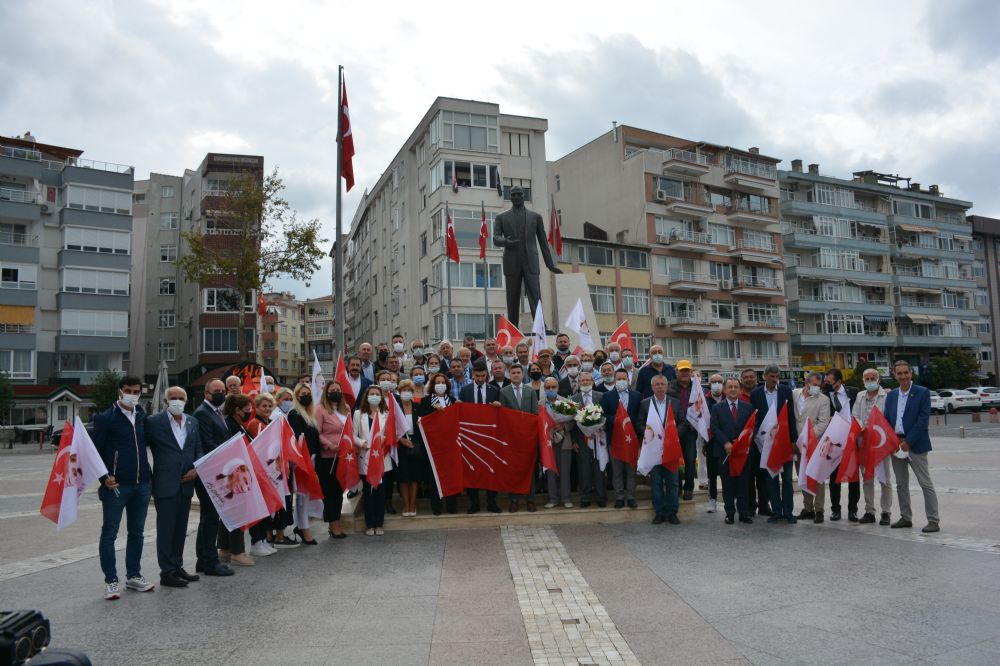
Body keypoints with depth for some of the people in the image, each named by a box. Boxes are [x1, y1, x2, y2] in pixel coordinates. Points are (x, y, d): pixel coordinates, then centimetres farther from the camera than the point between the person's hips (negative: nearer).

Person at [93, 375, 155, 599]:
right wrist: (104, 478, -14)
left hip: (142, 485, 5)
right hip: (116, 486, -5)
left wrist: (149, 474, 9)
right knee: (109, 534, 2)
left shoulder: (143, 417, 10)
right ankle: (111, 581, 10)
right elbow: (96, 451, -4)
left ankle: (133, 576, 24)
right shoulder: (106, 418, -5)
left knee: (136, 532, 13)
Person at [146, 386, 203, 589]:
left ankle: (177, 567, 23)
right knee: (166, 529, 1)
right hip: (165, 485, -5)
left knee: (180, 529, 13)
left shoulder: (192, 422, 11)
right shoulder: (154, 422, -6)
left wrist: (196, 469, -2)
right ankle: (167, 572, 9)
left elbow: (198, 449, 14)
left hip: (186, 484, 5)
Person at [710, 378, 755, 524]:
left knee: (744, 483, 2)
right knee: (728, 484, 3)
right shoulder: (717, 408, 5)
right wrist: (726, 443, -13)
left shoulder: (748, 407, 9)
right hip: (725, 451, -1)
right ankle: (729, 513, 10)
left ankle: (744, 512, 10)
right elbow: (714, 428, -2)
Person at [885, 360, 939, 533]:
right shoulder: (891, 395, 11)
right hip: (896, 445, 6)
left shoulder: (922, 393, -5)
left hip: (915, 445, -5)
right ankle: (906, 518, 20)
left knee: (926, 483, -4)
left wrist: (908, 441, -15)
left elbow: (923, 419, -12)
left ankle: (934, 520, 1)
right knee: (901, 484, 11)